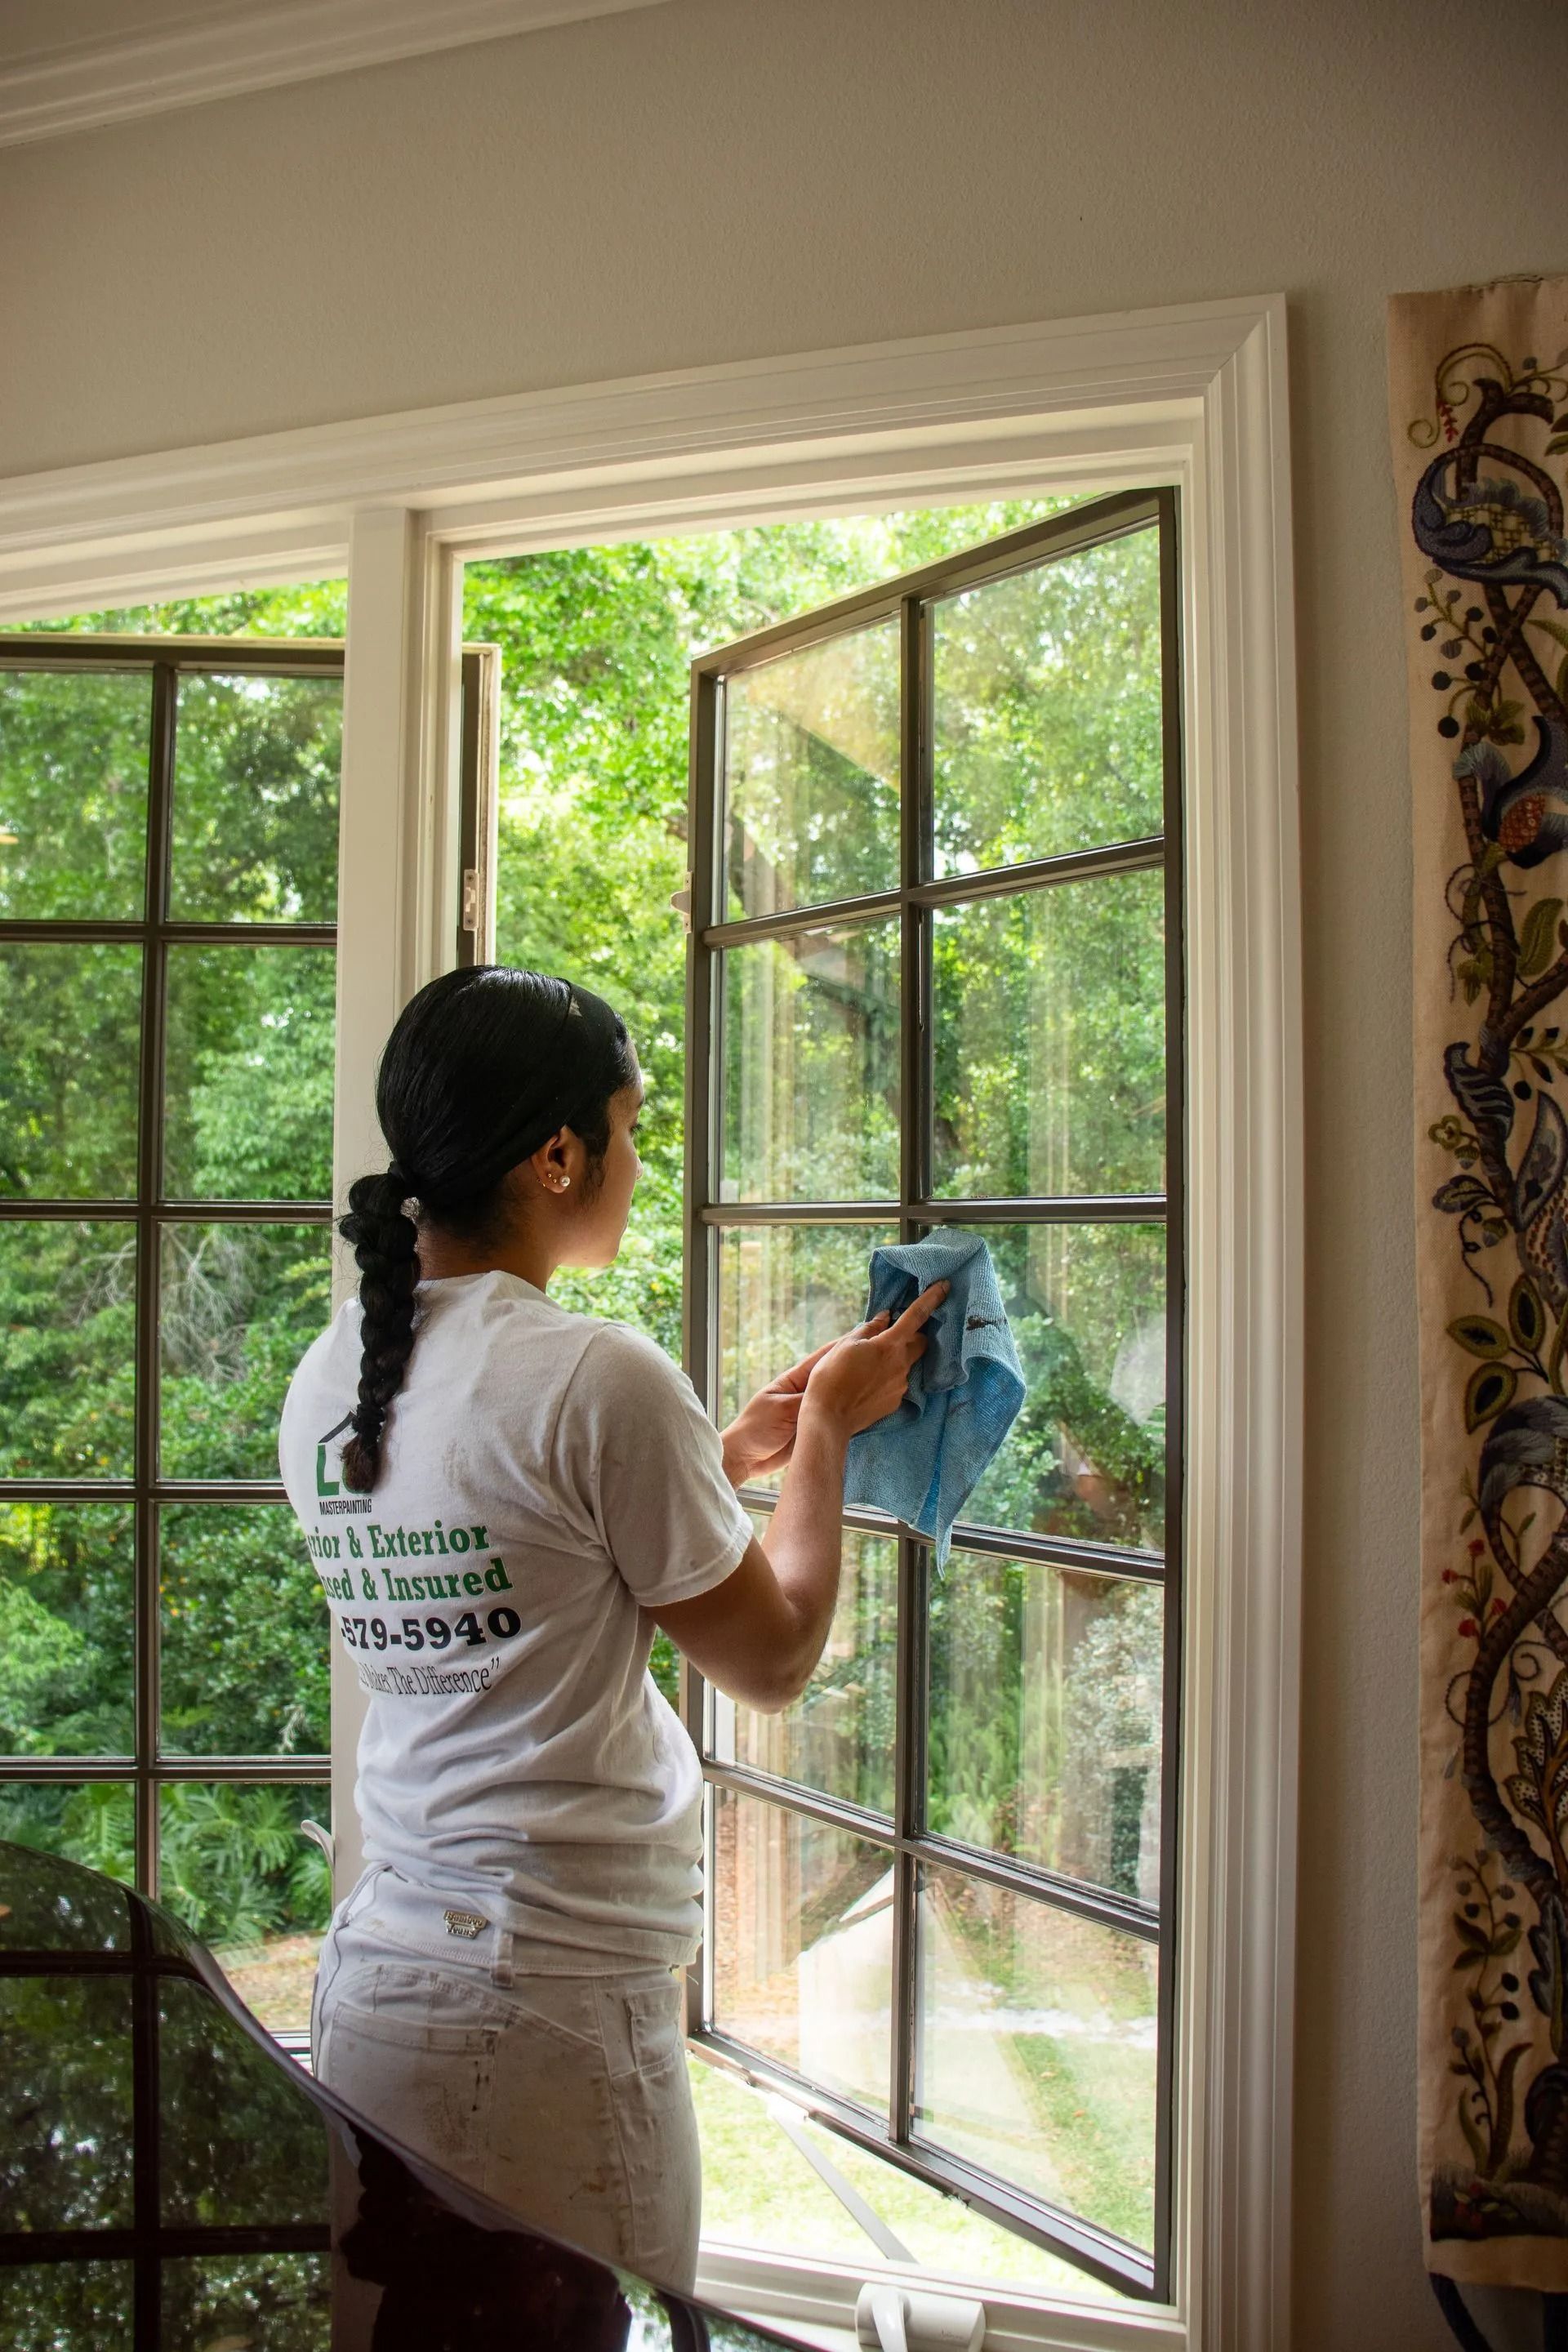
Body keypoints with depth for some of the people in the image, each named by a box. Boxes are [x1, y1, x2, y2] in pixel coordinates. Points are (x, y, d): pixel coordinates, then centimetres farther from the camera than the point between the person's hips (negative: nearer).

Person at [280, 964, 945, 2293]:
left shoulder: (329, 1386, 5)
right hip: (555, 2012, -7)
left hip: (371, 1987, 8)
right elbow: (775, 1664, -5)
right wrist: (826, 1431, 7)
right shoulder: (602, 1377, -17)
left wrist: (727, 1460, 19)